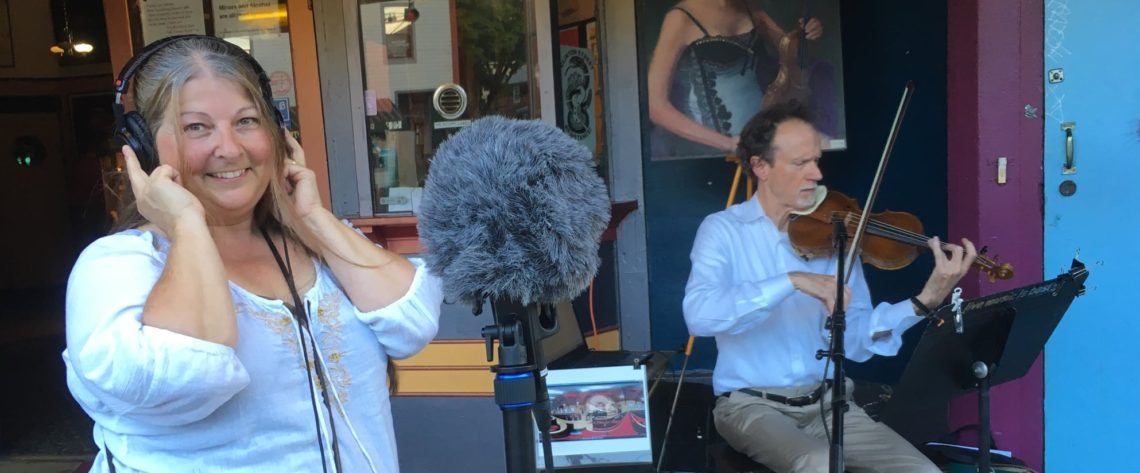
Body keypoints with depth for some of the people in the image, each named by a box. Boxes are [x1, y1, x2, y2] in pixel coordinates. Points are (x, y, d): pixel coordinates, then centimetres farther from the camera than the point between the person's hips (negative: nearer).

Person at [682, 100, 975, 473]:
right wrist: (793, 281, -30)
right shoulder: (723, 230, -5)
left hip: (826, 401, 4)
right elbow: (699, 315, -24)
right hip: (752, 404, -4)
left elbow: (854, 340, -3)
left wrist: (924, 301, -17)